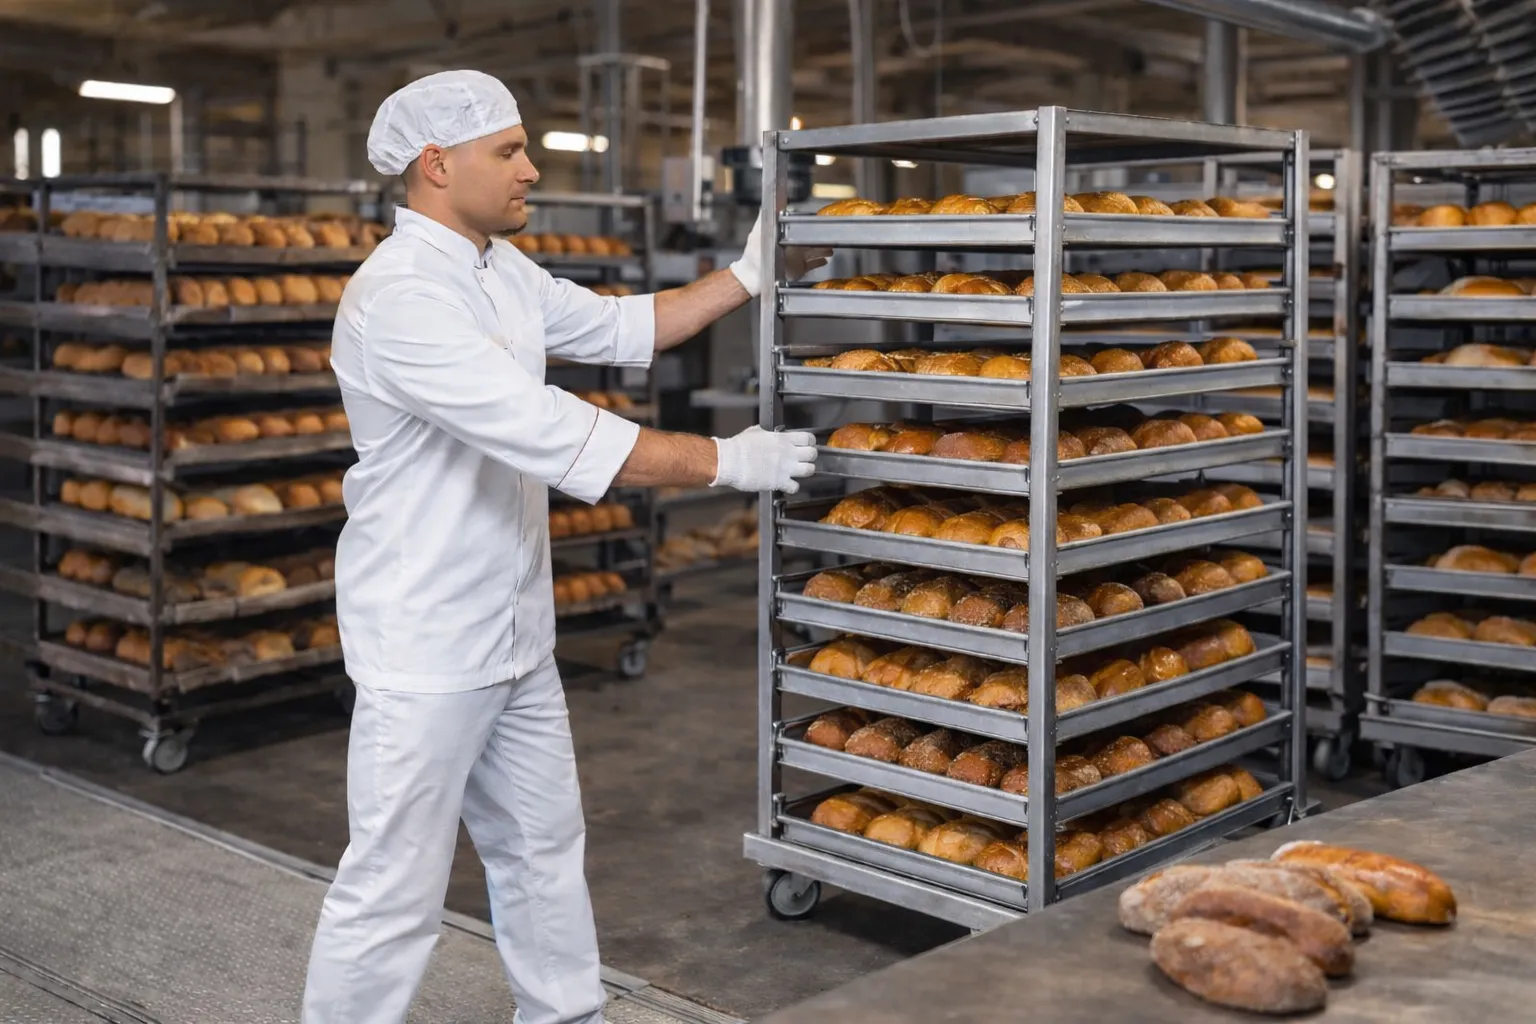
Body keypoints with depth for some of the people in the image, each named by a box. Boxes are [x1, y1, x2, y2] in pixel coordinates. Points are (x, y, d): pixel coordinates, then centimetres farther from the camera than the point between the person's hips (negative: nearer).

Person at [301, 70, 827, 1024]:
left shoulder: (503, 270, 6)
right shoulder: (400, 297, -23)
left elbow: (624, 328, 21)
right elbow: (555, 435, -29)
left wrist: (752, 275, 15)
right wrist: (728, 461, -21)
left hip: (515, 635, 10)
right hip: (426, 649, -9)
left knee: (544, 845, 21)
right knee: (396, 890, -1)